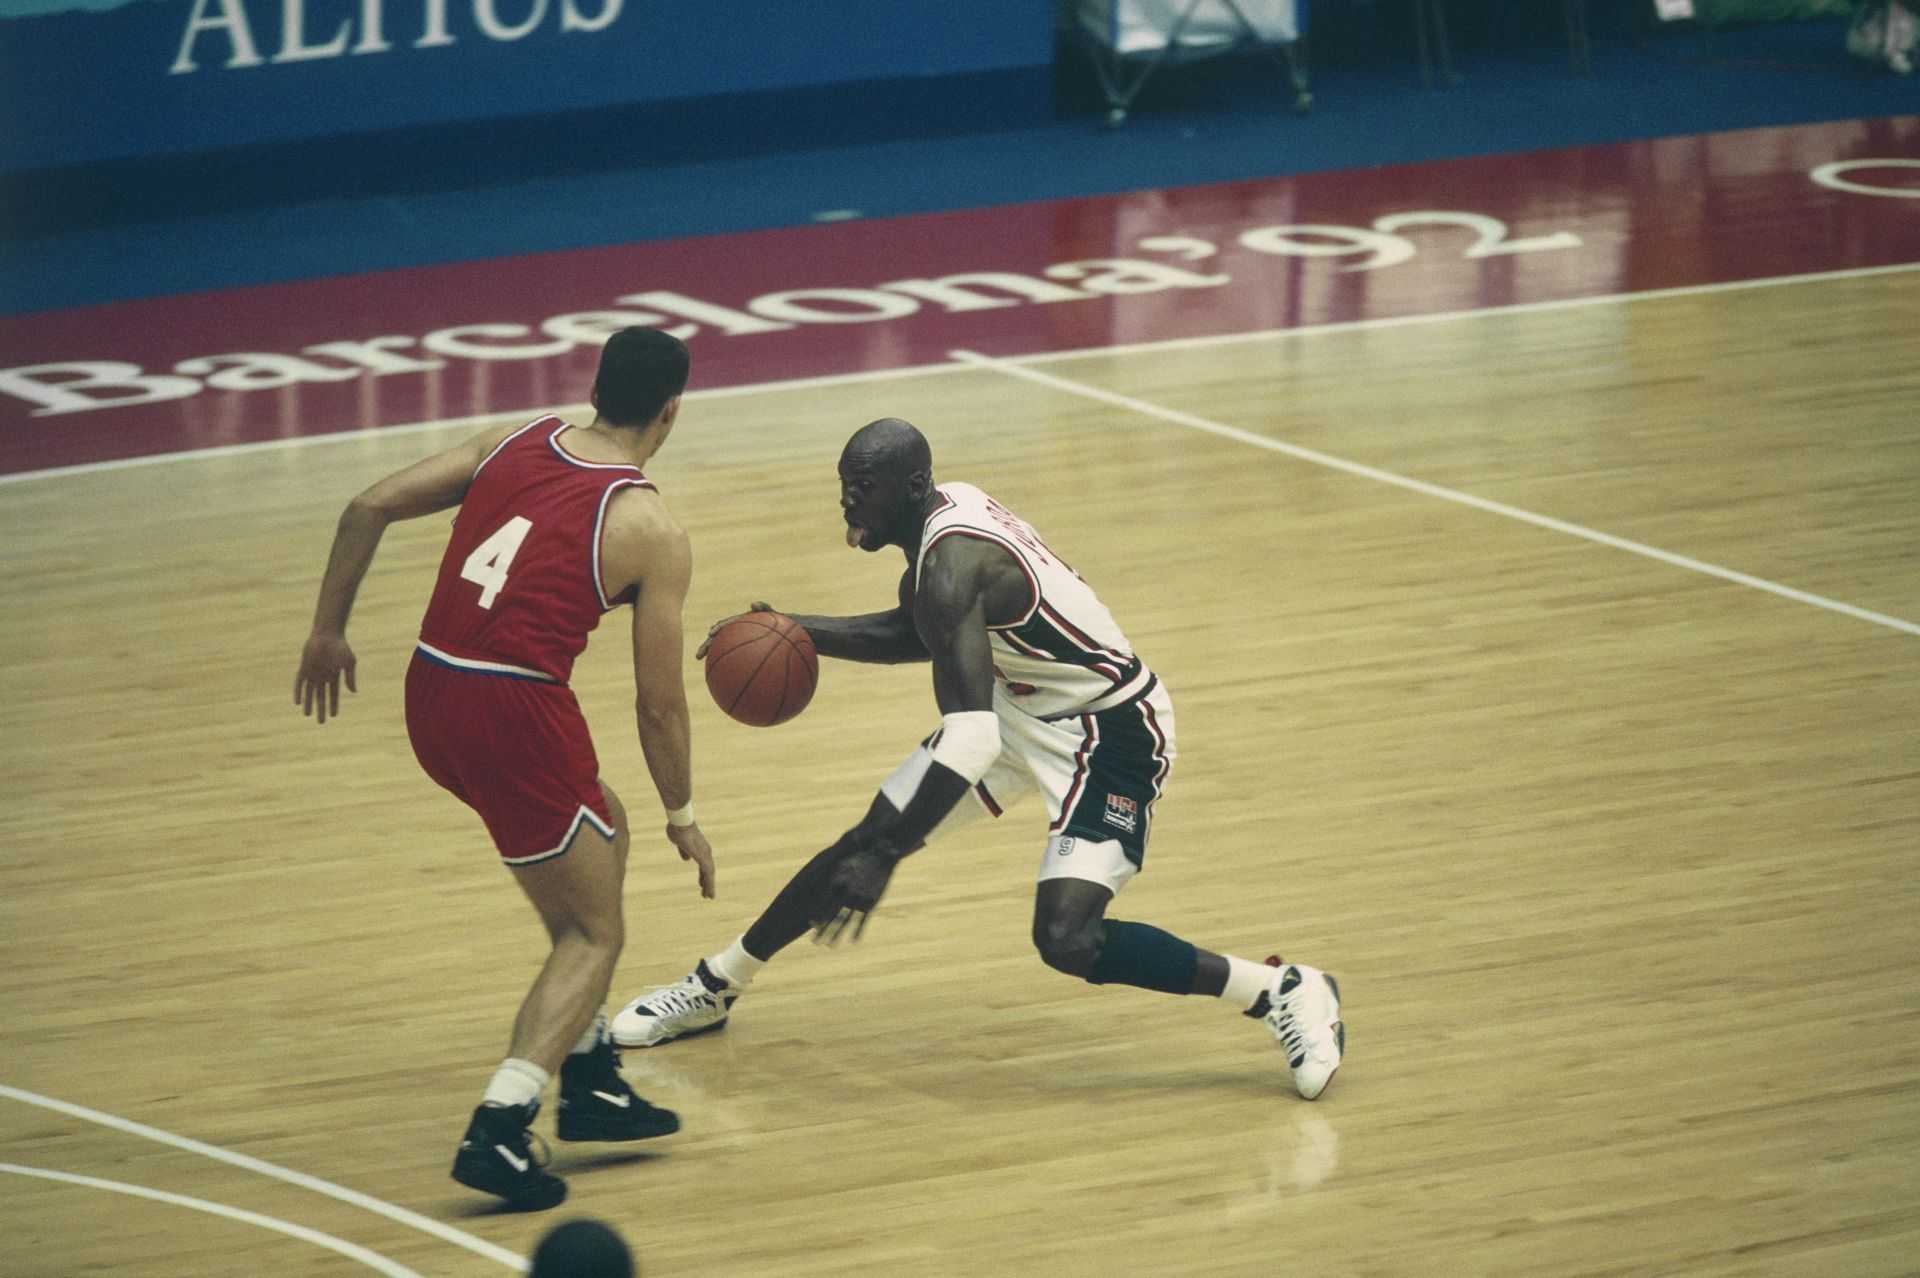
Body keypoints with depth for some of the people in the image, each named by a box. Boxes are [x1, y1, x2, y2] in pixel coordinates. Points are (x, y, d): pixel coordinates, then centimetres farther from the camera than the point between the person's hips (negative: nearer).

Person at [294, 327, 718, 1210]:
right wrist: (681, 817, 14)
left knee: (601, 826, 29)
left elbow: (370, 508, 7)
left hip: (430, 695, 7)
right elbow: (658, 703, 0)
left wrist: (329, 630, 17)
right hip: (516, 711, -7)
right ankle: (498, 1130, -11)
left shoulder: (514, 443, 10)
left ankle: (590, 1079, 31)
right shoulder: (651, 532, -4)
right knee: (591, 936, 8)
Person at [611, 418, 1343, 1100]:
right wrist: (803, 633, 10)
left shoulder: (953, 563, -30)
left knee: (1067, 940, -22)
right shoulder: (944, 512, -2)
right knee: (865, 838, 10)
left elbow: (971, 742, -37)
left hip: (1109, 733, -10)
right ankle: (713, 988, 26)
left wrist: (885, 860, -38)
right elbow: (919, 635, 20)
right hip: (1022, 706, 10)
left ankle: (1282, 991, -7)